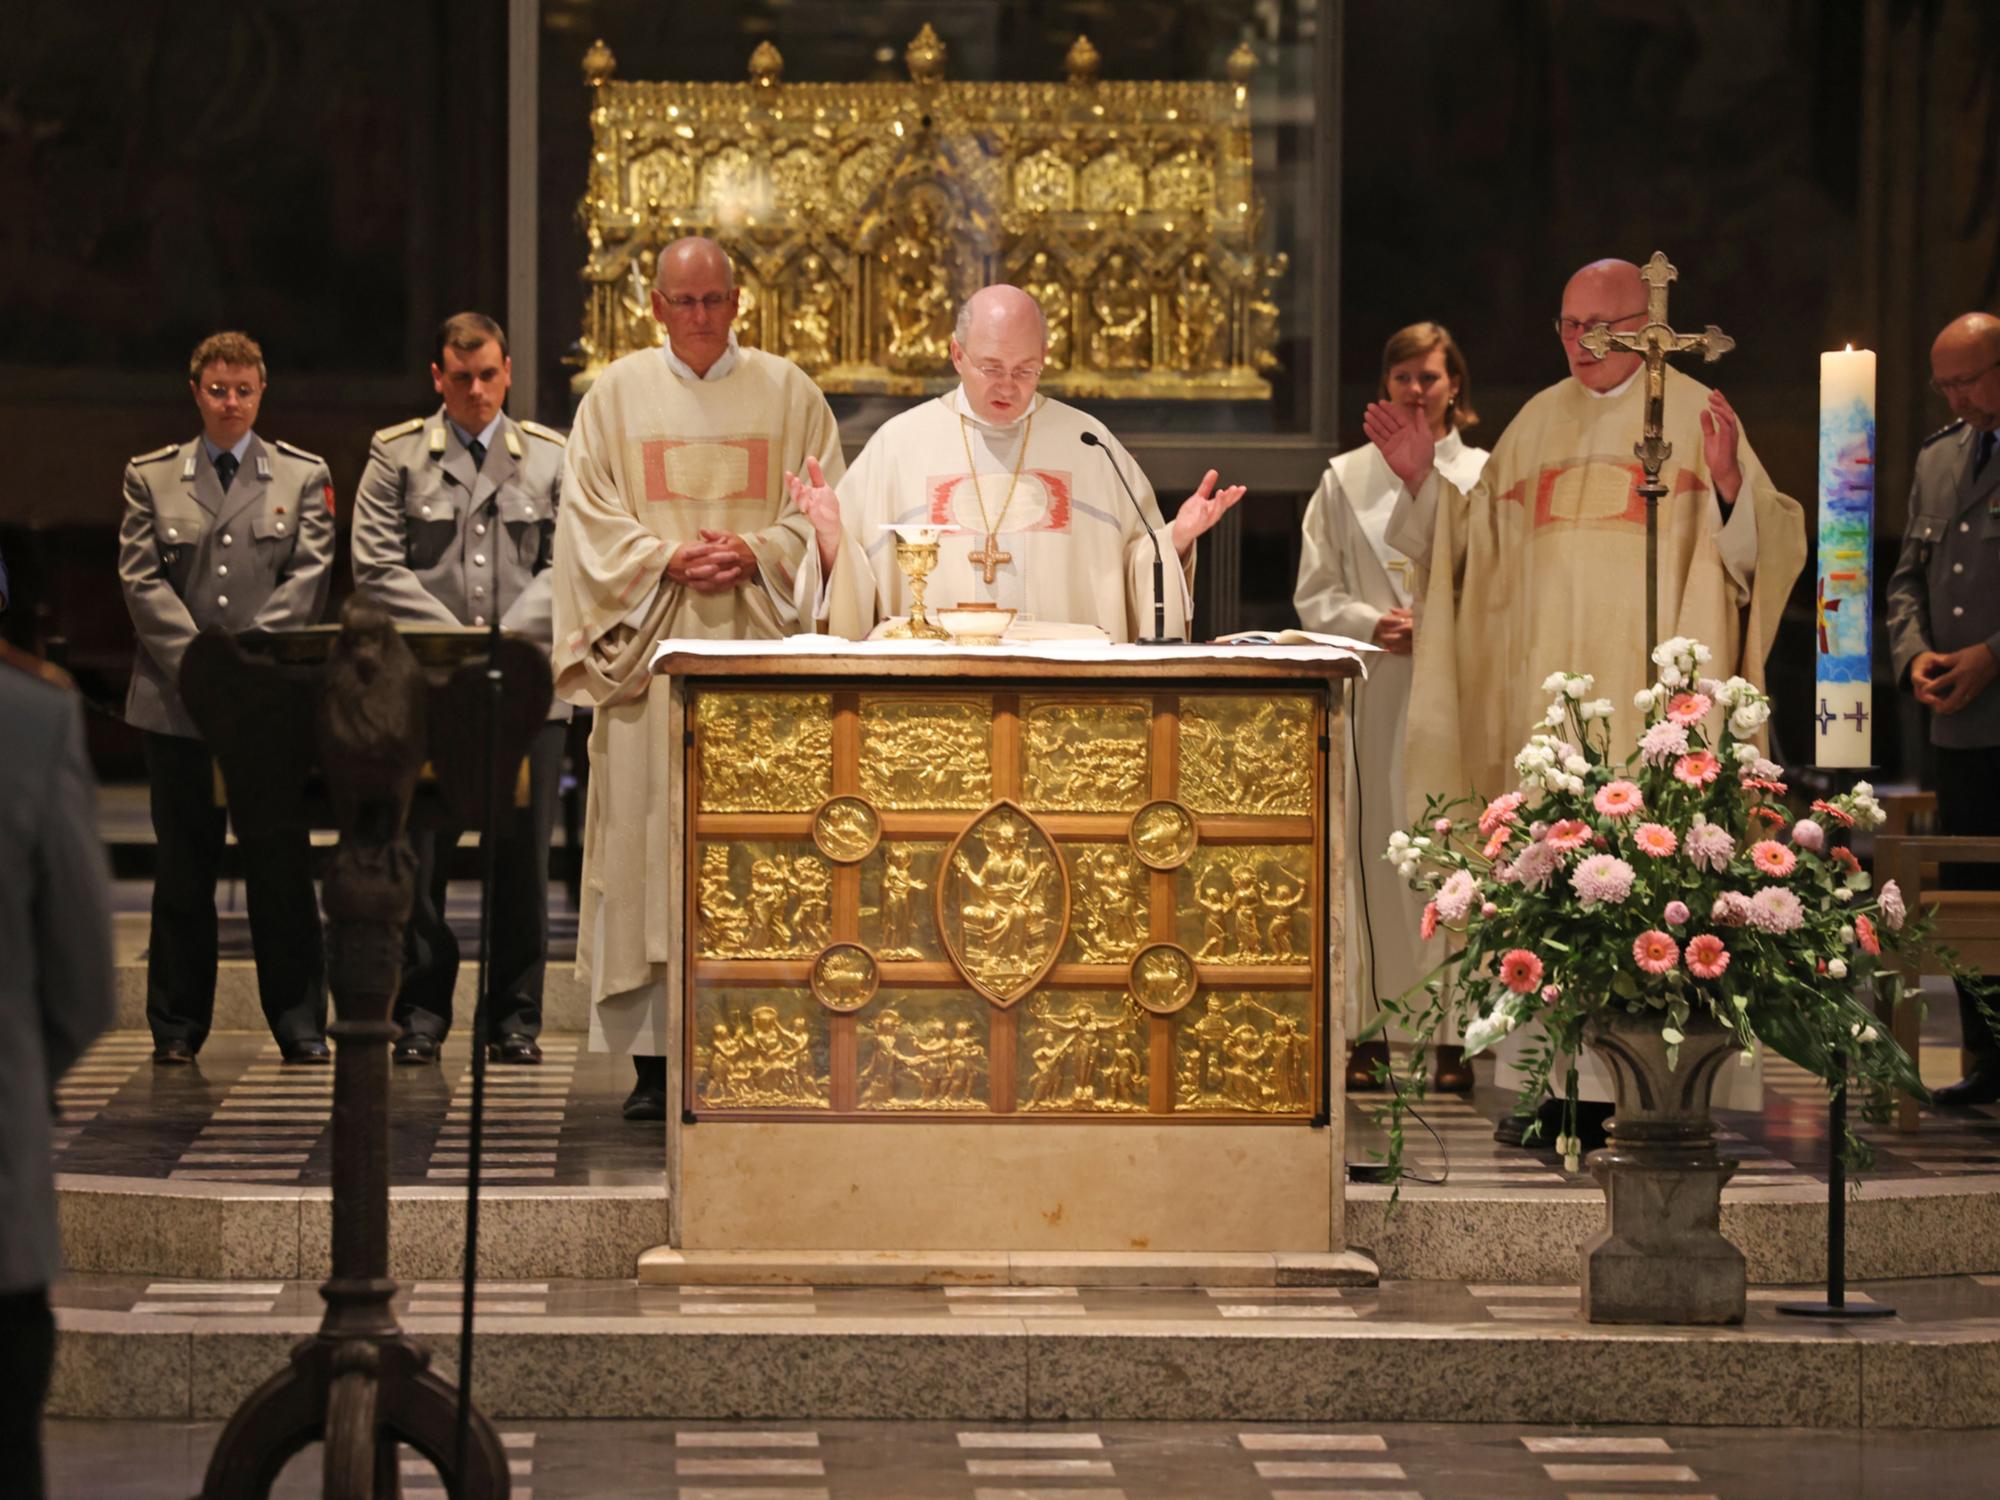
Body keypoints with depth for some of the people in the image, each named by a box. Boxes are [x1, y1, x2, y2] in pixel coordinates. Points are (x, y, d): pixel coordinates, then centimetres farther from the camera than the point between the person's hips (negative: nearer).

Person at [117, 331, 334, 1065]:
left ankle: (299, 1024, 4)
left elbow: (308, 576, 0)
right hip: (177, 701, 1)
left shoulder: (303, 476, 9)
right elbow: (141, 577, 1)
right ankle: (177, 1025, 11)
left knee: (280, 864, -1)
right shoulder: (151, 476, 10)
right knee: (183, 866, 4)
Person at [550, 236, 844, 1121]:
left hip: (759, 646, 0)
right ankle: (653, 1061, -2)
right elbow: (590, 517, 4)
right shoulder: (617, 396, 9)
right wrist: (667, 560, -12)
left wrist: (757, 554, -11)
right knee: (648, 840, -4)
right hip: (652, 646, 0)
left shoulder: (787, 393, 10)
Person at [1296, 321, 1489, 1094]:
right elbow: (1314, 594, 9)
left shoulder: (1488, 477, 8)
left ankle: (1455, 1031, 0)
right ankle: (1370, 1029, 2)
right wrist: (1371, 623, -10)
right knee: (1374, 849, -2)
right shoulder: (1346, 479, 11)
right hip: (1375, 694, 1)